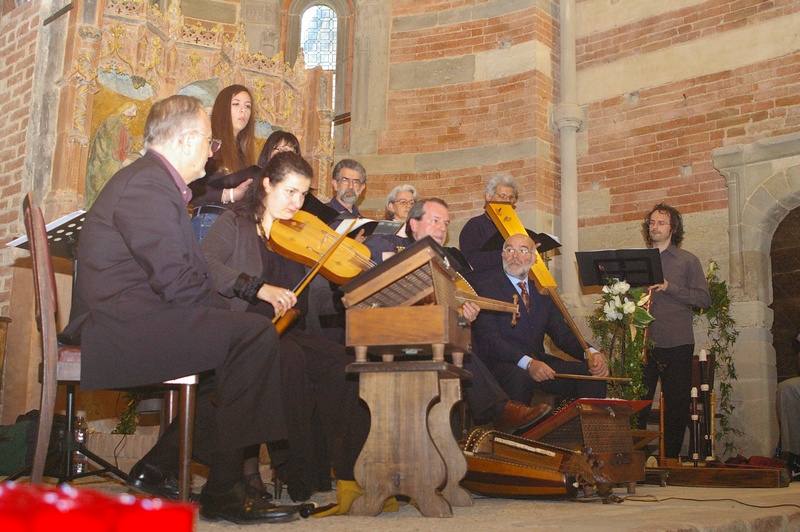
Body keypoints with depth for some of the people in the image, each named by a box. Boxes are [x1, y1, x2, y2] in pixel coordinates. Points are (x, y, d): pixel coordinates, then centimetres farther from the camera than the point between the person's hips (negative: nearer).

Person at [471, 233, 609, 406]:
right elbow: (488, 339, -13)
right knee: (519, 378, -38)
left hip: (539, 362, 6)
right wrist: (527, 363, -28)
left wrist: (591, 353, -9)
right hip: (501, 364, -5)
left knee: (594, 375, -14)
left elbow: (562, 333, 12)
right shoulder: (486, 289, -1)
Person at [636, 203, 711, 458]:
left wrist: (669, 287, -13)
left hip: (677, 344, -2)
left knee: (677, 406, 3)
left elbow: (704, 299, -2)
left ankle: (670, 458, 14)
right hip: (644, 343, 2)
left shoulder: (688, 261, 5)